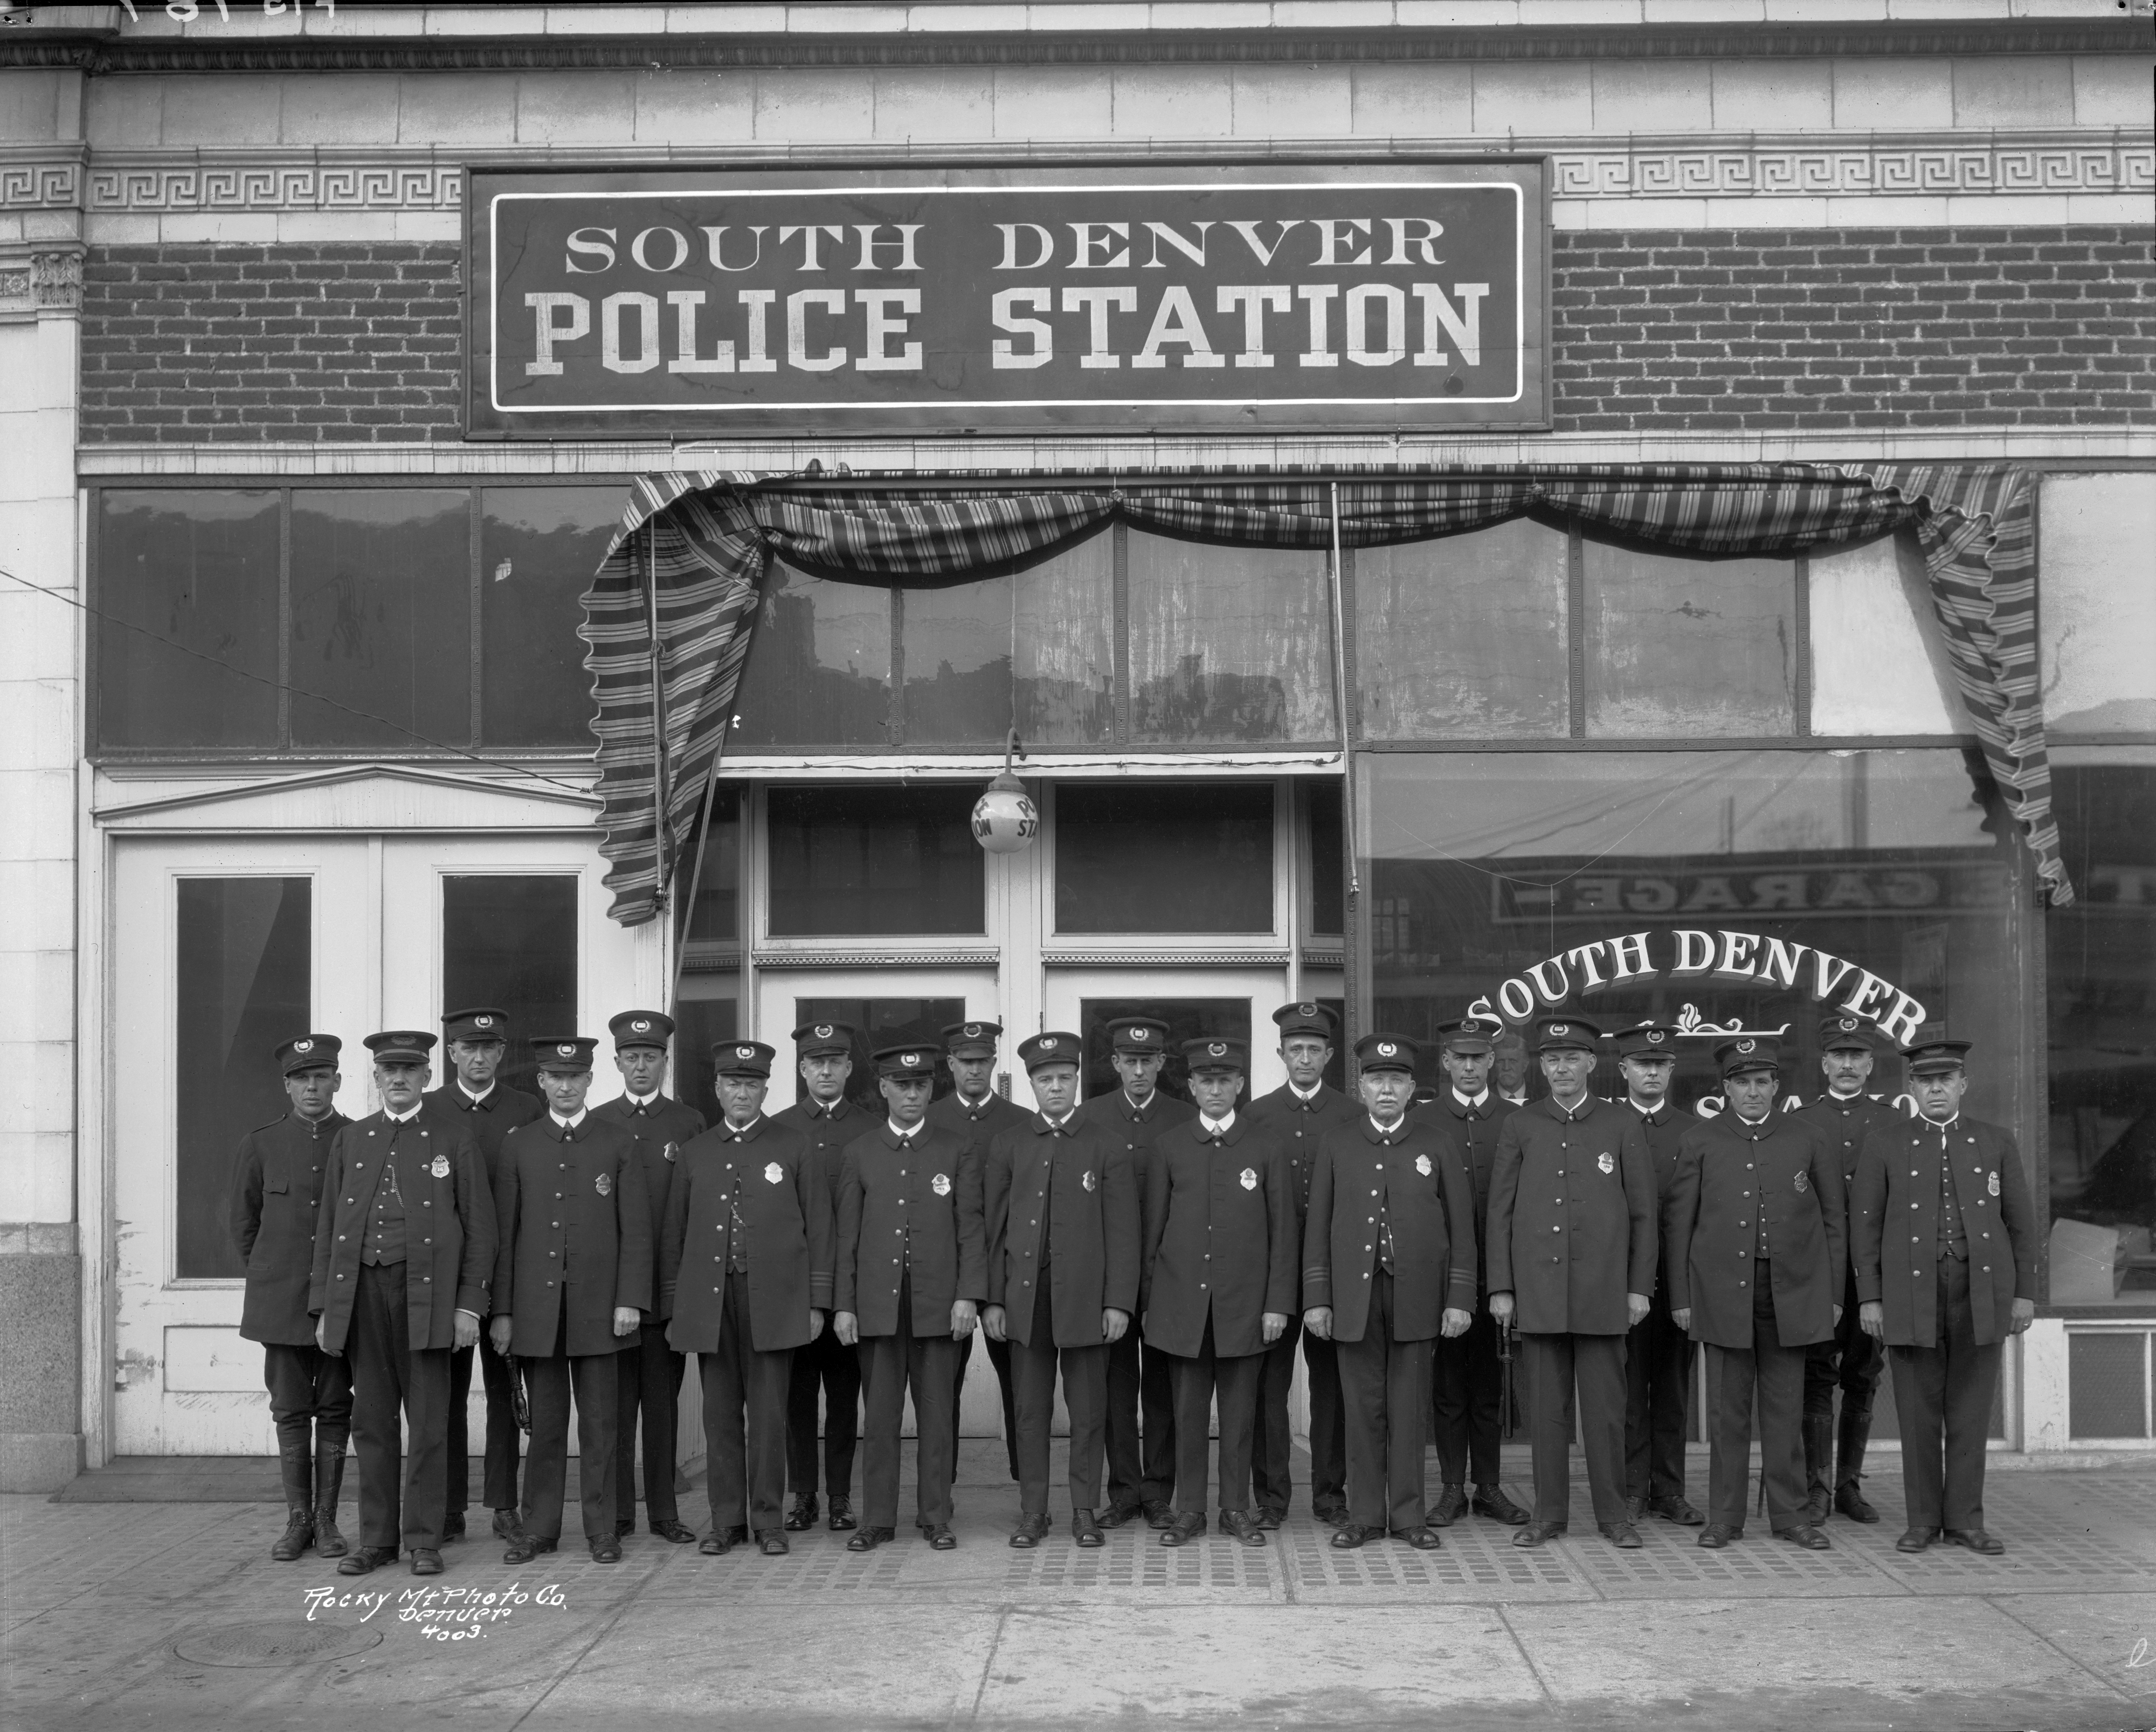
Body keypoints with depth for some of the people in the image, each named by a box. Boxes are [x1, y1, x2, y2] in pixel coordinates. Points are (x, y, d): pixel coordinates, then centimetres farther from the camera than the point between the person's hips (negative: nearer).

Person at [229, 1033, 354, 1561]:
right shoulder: (260, 1144, 3)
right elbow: (243, 1223, 12)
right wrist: (267, 1277, 14)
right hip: (280, 1298, 1)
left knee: (334, 1410, 4)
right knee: (290, 1412, 4)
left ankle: (327, 1519, 12)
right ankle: (297, 1519, 12)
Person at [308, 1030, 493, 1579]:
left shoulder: (454, 1142, 5)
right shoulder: (349, 1141, 14)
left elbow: (480, 1228, 3)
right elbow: (328, 1226, 13)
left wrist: (470, 1305, -5)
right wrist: (323, 1306, 6)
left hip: (427, 1295, -3)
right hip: (363, 1291, 3)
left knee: (428, 1423, -1)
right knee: (372, 1421, 6)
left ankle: (424, 1540, 6)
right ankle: (376, 1539, 14)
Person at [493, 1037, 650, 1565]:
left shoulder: (619, 1145, 4)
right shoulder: (518, 1145, 8)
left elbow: (636, 1230, 2)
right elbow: (505, 1231, 6)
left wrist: (629, 1300, -6)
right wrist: (501, 1309, 2)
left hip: (598, 1305, -1)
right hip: (536, 1306, 1)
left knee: (599, 1421, 3)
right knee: (544, 1422, 6)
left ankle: (601, 1528, 11)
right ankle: (538, 1527, 14)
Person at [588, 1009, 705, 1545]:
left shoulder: (690, 1124, 7)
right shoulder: (594, 1123, 8)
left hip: (669, 1283, 0)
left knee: (663, 1400, 4)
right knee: (615, 1400, 2)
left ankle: (664, 1511, 10)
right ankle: (617, 1512, 9)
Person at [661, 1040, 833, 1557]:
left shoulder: (795, 1149, 5)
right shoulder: (693, 1155, 12)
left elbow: (818, 1230, 4)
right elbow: (673, 1238, 12)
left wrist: (817, 1303, -1)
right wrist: (672, 1310, 8)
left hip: (774, 1302, -2)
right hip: (709, 1301, 2)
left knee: (769, 1414, -1)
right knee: (720, 1414, 5)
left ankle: (768, 1521, 7)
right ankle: (726, 1520, 13)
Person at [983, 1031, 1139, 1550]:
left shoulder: (1108, 1150, 3)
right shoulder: (1007, 1146, 8)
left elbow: (1122, 1232, 0)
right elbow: (994, 1226, 6)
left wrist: (1118, 1303, -6)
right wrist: (992, 1300, 1)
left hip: (1085, 1301, -1)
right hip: (1025, 1300, 1)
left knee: (1088, 1412, 4)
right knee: (1030, 1411, 6)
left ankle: (1085, 1512, 14)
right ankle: (1032, 1512, 14)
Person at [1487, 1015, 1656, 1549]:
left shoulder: (1623, 1125, 5)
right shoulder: (1519, 1126, 7)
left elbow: (1643, 1213, 5)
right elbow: (1500, 1211, 7)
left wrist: (1639, 1286, 0)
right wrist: (1500, 1287, 1)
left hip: (1603, 1292, -1)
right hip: (1538, 1291, 1)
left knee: (1605, 1408, 2)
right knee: (1546, 1408, 5)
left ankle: (1613, 1514, 12)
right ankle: (1548, 1513, 13)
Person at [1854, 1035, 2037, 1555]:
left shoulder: (1996, 1143, 8)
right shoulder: (1884, 1145, 4)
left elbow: (2020, 1222, 8)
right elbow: (1865, 1225, 2)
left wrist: (2025, 1293, 2)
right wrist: (1868, 1298, -4)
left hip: (1982, 1294, 1)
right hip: (1911, 1295, -1)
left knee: (1971, 1413, 4)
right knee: (1918, 1412, 3)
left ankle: (1964, 1519, 11)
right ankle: (1923, 1520, 11)